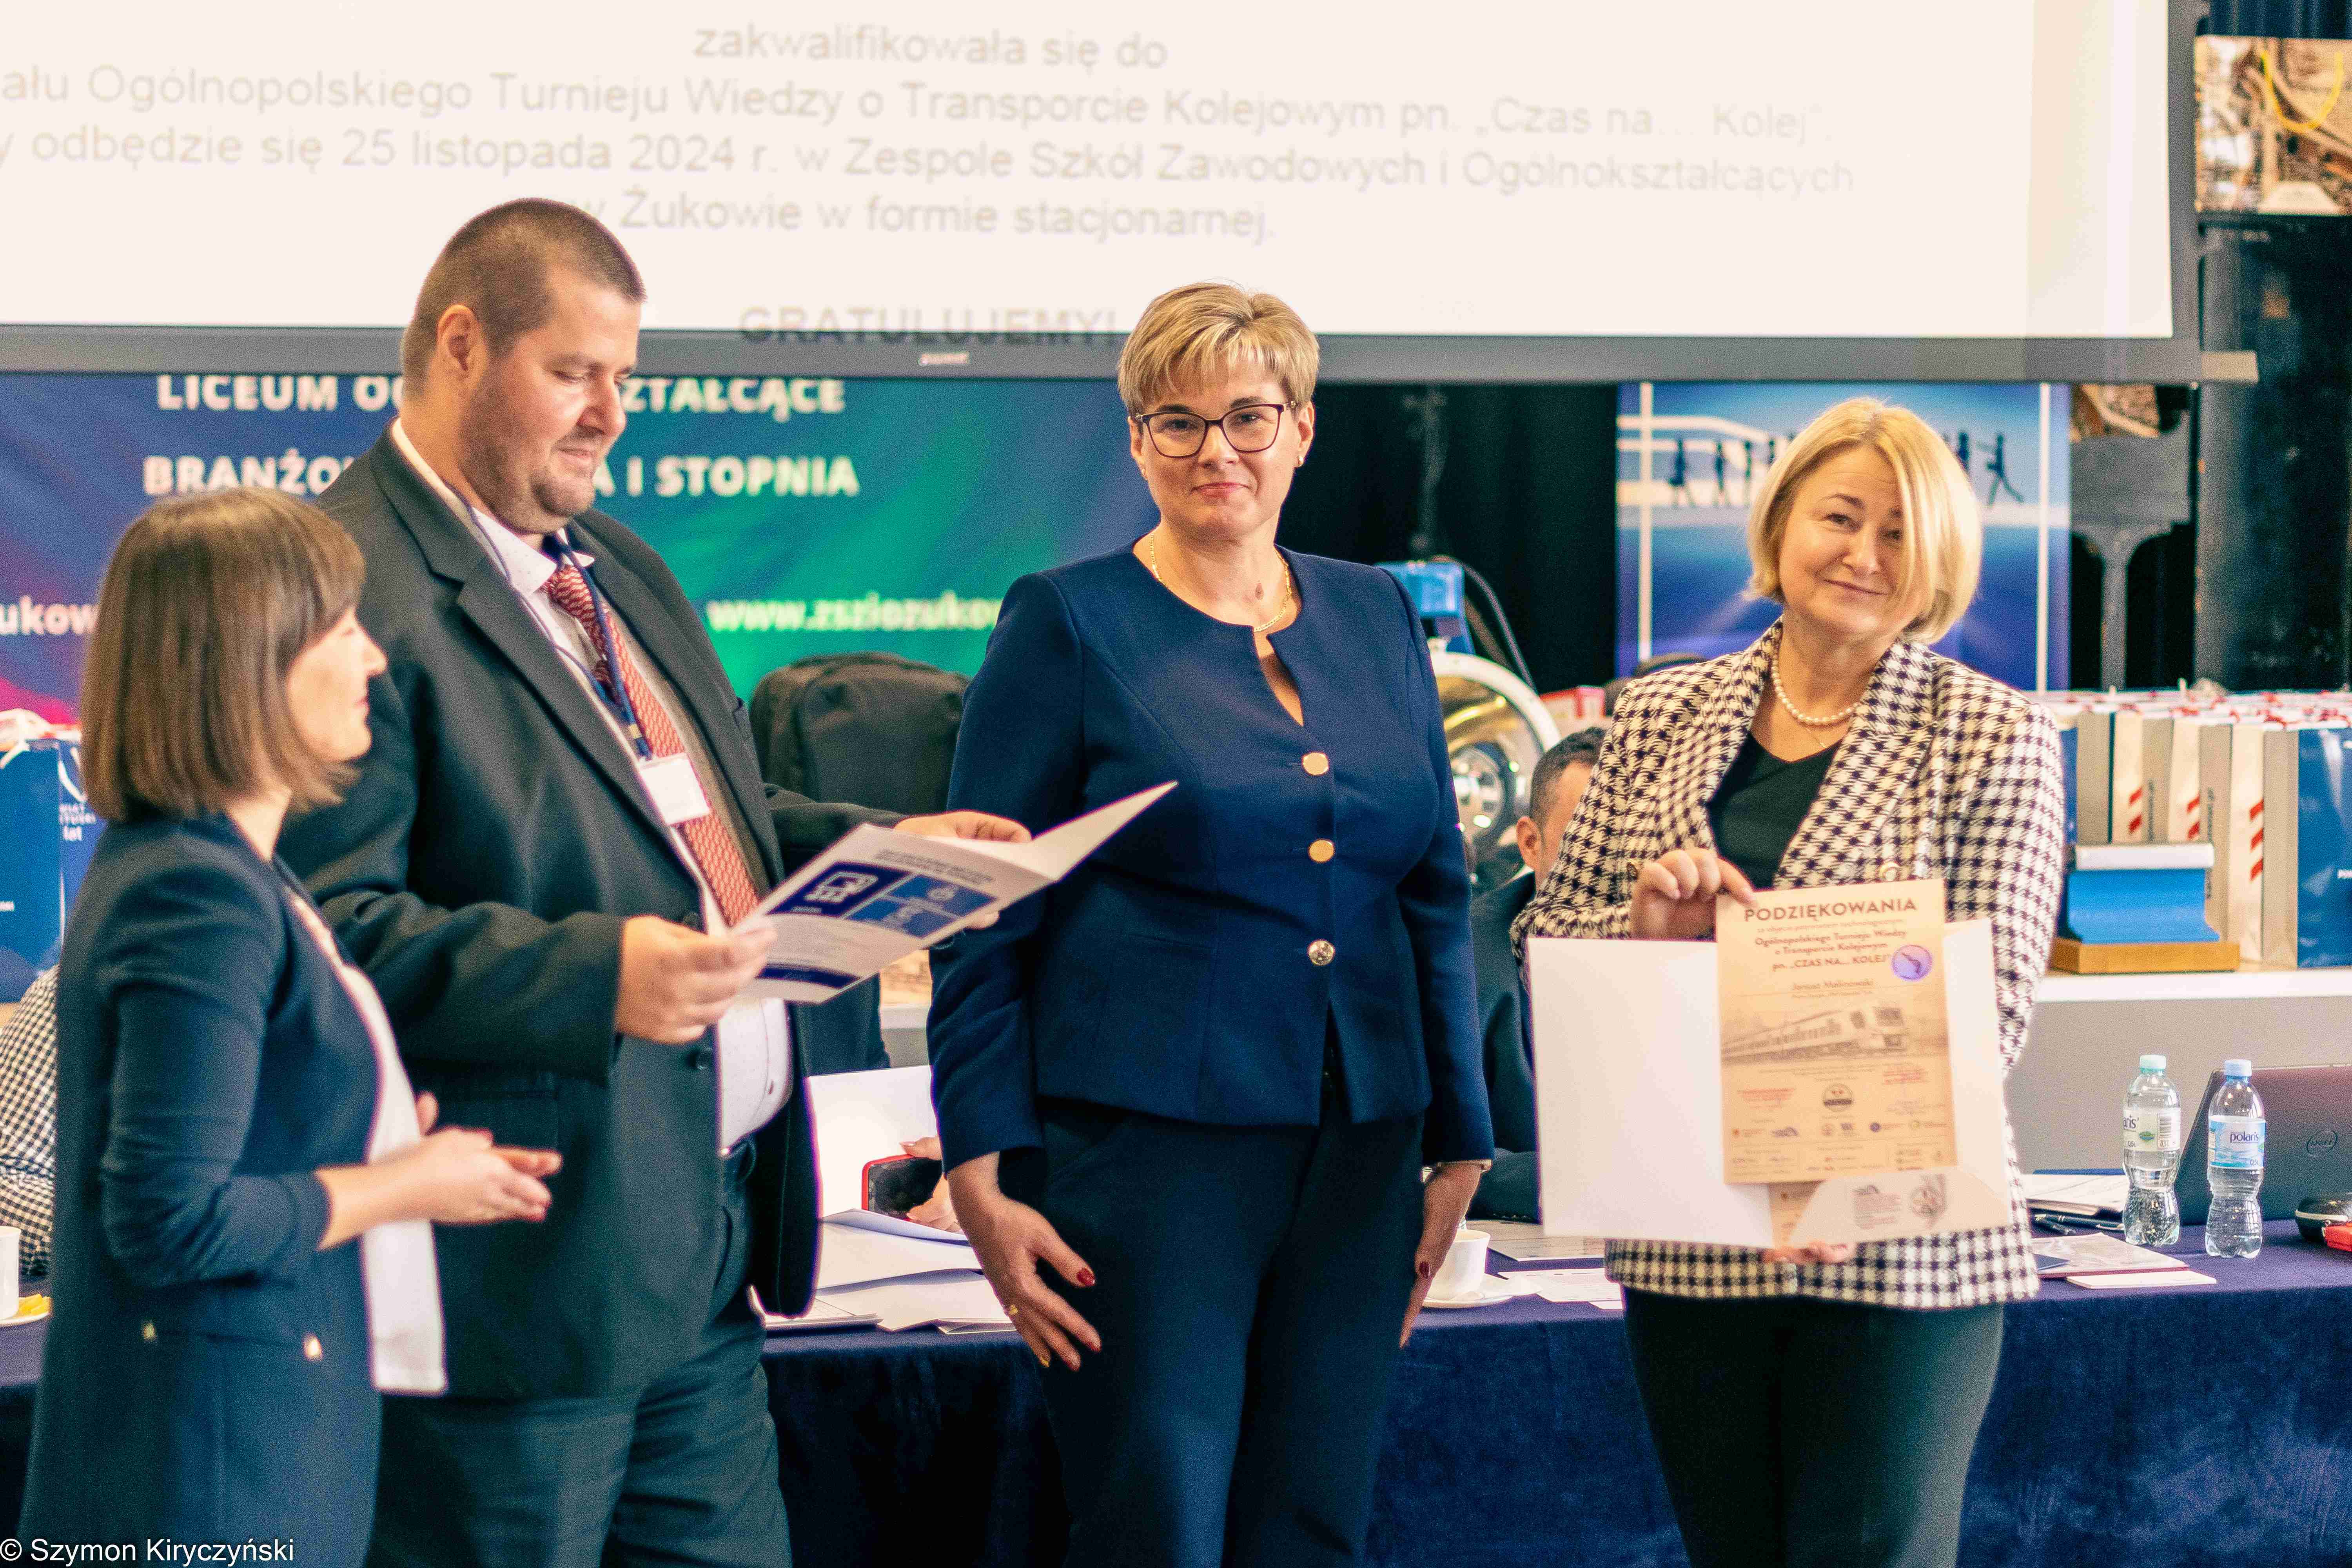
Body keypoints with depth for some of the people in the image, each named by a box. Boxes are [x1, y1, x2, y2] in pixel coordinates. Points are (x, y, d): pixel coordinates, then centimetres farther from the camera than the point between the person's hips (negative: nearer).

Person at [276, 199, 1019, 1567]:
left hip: (712, 1250, 9)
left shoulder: (619, 567, 18)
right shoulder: (352, 592, -15)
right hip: (533, 1276, -9)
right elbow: (327, 925, -22)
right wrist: (592, 977, -30)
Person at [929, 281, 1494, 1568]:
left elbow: (1435, 895, 16)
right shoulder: (1071, 623, -2)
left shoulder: (1375, 617, 12)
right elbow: (985, 921, -3)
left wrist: (1458, 1145, 12)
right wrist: (985, 1179, -10)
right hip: (1147, 1142, -5)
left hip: (1356, 1155, 5)